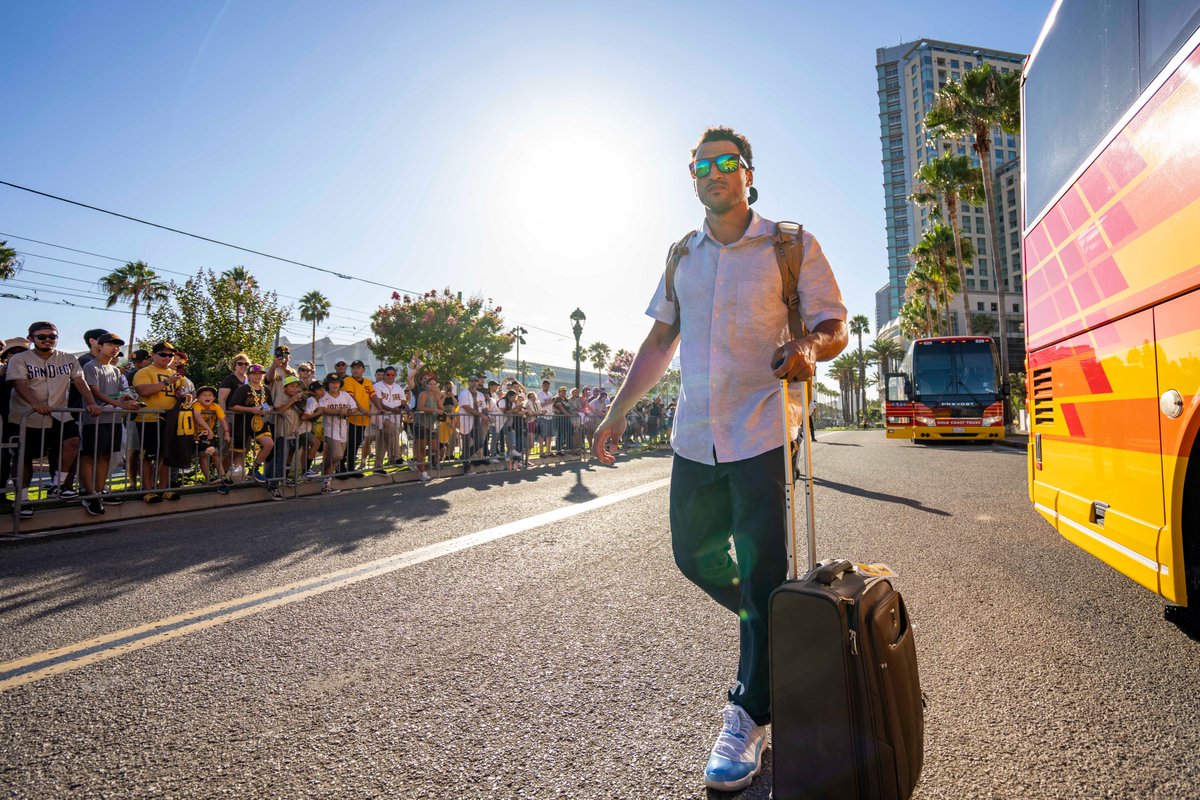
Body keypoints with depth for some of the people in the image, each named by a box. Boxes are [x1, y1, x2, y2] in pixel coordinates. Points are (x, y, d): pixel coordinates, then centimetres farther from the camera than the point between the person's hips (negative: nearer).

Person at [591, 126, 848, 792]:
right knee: (693, 554, 14)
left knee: (762, 577, -3)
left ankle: (747, 719, 13)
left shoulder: (791, 246, 0)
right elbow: (660, 340, 17)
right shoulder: (681, 255, 13)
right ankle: (778, 633, 41)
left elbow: (834, 325, 0)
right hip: (695, 435, 6)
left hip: (763, 433, -5)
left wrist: (809, 346, -24)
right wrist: (619, 409, 12)